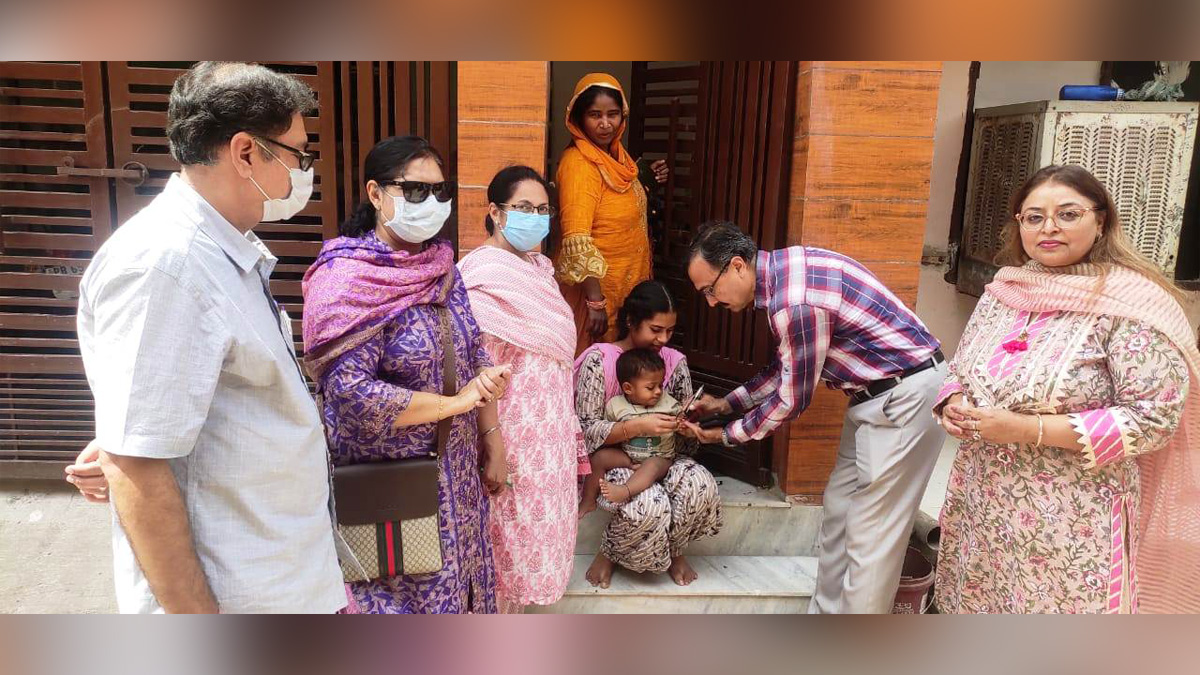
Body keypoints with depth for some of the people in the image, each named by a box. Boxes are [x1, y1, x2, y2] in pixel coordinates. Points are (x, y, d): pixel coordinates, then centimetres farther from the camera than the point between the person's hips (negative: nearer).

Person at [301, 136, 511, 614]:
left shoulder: (441, 266, 5)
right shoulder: (347, 280, -18)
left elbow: (476, 357, 11)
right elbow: (350, 393, -25)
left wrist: (491, 437, 7)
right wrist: (453, 403, -19)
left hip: (455, 475, 7)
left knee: (454, 586, 20)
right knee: (402, 596, 8)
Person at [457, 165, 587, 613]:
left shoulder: (540, 268, 11)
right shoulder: (482, 272, -14)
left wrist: (571, 437, 18)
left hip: (550, 430, 8)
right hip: (512, 429, -8)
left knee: (538, 529, 17)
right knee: (510, 532, 4)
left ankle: (516, 605, 33)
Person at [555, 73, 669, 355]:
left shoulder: (615, 153, 4)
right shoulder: (578, 163, -21)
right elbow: (577, 239, -27)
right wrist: (595, 300, -30)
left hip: (627, 280, 8)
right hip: (596, 284, -8)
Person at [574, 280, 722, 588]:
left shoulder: (675, 361, 2)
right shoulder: (599, 359, -12)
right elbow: (587, 430, -16)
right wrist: (637, 427, -30)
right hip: (610, 458, -4)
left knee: (701, 485, -28)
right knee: (650, 504, -34)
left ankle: (672, 550, 3)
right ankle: (609, 553, 0)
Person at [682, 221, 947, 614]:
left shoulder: (796, 302, -27)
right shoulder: (779, 270, 3)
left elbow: (792, 400, -16)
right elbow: (787, 368, 14)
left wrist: (726, 436, -3)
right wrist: (725, 404, 13)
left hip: (905, 394, -10)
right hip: (878, 391, 10)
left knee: (871, 533, -2)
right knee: (839, 509, 16)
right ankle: (825, 612, 30)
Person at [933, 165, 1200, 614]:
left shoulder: (1131, 302, -13)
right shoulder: (1002, 290, 5)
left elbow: (1154, 419, -16)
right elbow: (962, 369, 16)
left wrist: (1030, 429, -21)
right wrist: (953, 405, -7)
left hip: (1072, 523, -5)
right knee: (979, 603, 16)